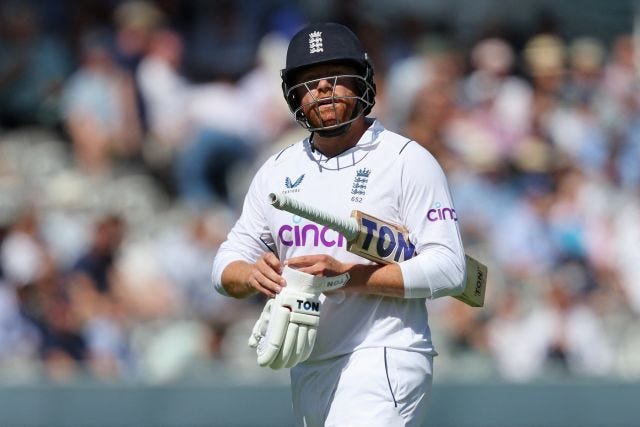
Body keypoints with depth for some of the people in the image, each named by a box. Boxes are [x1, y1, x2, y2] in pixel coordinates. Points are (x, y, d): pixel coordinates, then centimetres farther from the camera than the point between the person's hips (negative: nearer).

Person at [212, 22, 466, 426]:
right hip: (307, 373, 7)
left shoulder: (408, 161, -4)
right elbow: (227, 265, 14)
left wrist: (347, 274, -22)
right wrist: (252, 274, -12)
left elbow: (448, 269, -12)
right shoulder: (277, 171, 14)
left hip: (382, 365, -7)